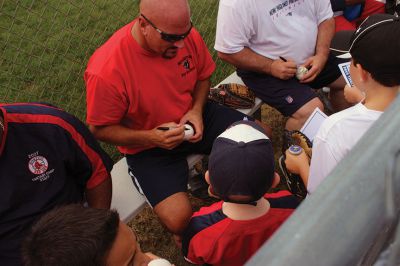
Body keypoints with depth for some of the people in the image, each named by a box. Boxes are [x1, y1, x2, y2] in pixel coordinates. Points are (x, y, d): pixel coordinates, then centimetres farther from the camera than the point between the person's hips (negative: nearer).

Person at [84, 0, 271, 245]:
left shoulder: (185, 34, -16)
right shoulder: (106, 71, -30)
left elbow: (203, 77, 5)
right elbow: (100, 130, -15)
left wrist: (197, 110, -14)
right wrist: (149, 138, -29)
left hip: (192, 117, 5)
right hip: (148, 147, -5)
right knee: (179, 219, -25)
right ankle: (184, 234, 16)